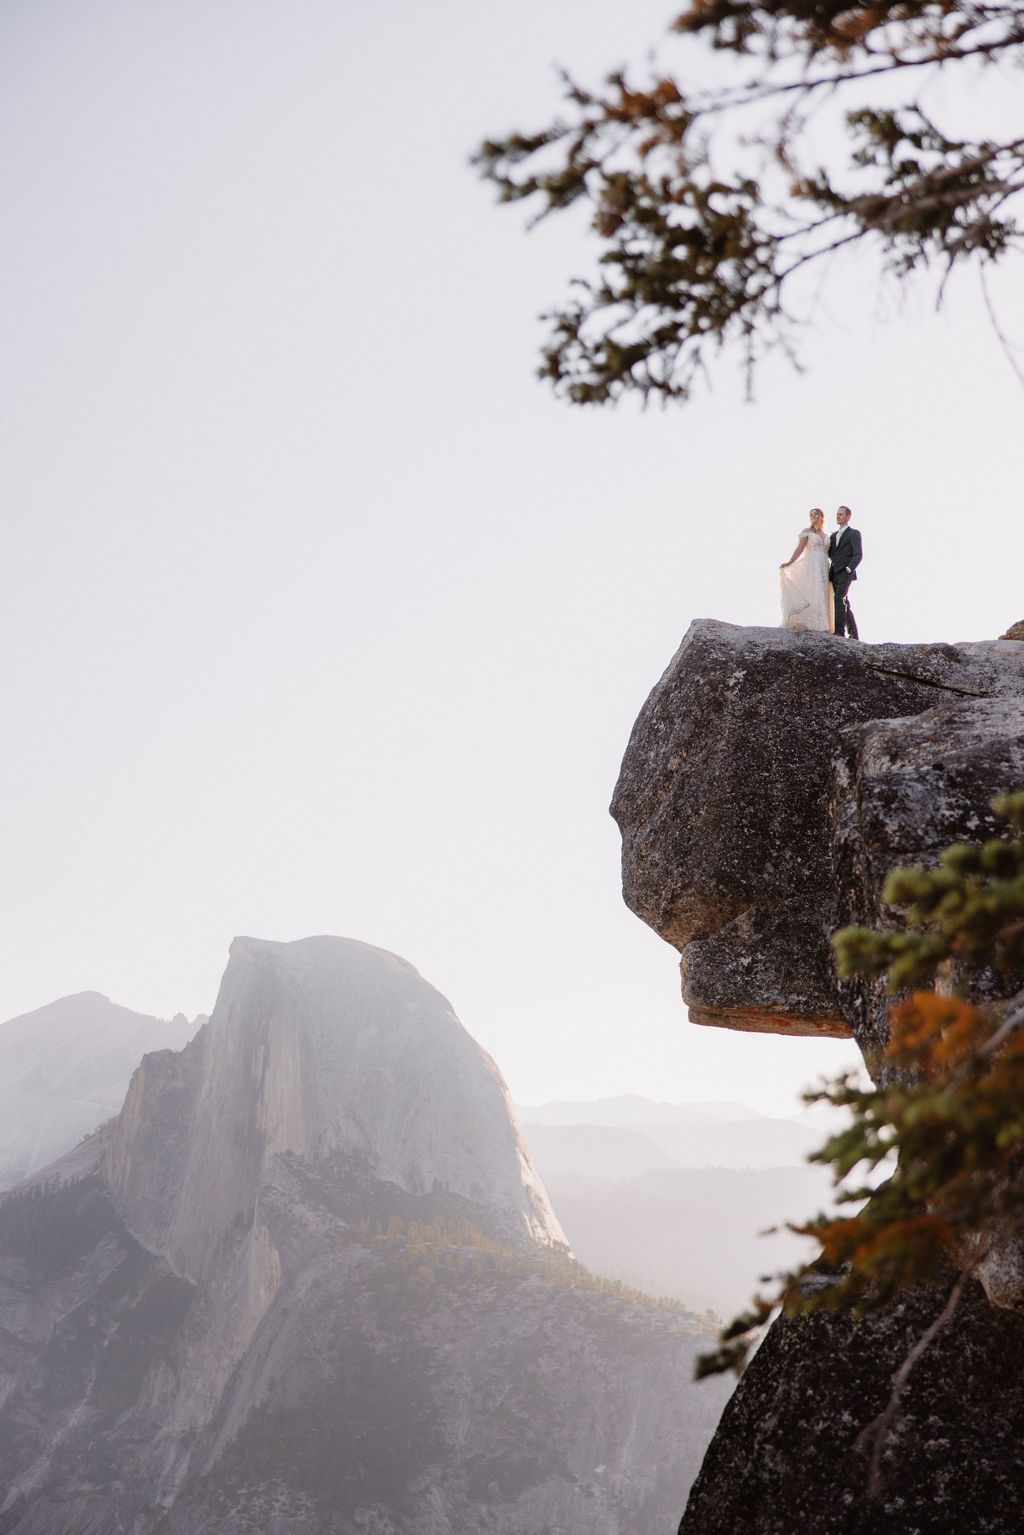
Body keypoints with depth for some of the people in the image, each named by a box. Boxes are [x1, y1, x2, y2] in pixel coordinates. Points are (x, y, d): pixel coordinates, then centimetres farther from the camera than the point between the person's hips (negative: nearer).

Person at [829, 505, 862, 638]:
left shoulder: (854, 533, 2)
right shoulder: (834, 536, 23)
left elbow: (858, 555, -6)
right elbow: (829, 554, 19)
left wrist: (849, 568, -18)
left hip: (845, 572, -7)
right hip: (835, 573, 7)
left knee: (840, 599, -22)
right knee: (844, 603, 7)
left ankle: (839, 631, -27)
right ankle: (854, 635, 10)